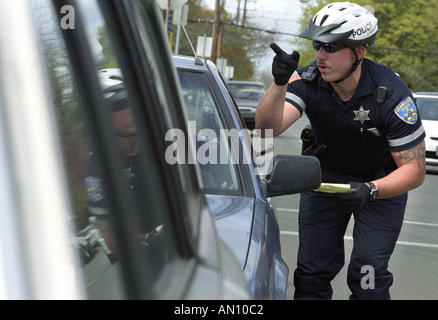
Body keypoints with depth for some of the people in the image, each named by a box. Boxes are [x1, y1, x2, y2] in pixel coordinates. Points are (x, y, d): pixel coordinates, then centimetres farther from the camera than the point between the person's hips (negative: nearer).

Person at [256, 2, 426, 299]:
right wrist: (280, 83, -49)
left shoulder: (392, 95, -28)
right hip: (325, 174, 3)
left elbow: (414, 169, -25)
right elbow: (268, 127, -32)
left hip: (381, 181, -3)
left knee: (368, 279, -13)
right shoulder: (307, 80, -20)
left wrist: (370, 190, -42)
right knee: (312, 272, 1)